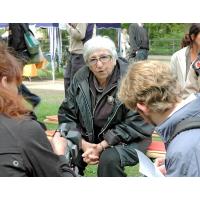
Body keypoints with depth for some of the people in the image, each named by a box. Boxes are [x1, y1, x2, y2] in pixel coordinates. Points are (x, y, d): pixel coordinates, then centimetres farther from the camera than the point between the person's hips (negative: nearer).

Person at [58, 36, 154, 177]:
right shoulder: (81, 78, -2)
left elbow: (134, 123, -17)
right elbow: (66, 114, 2)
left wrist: (101, 147, -21)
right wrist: (83, 144, -14)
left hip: (128, 139, -4)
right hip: (89, 136, 4)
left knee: (109, 158, -34)